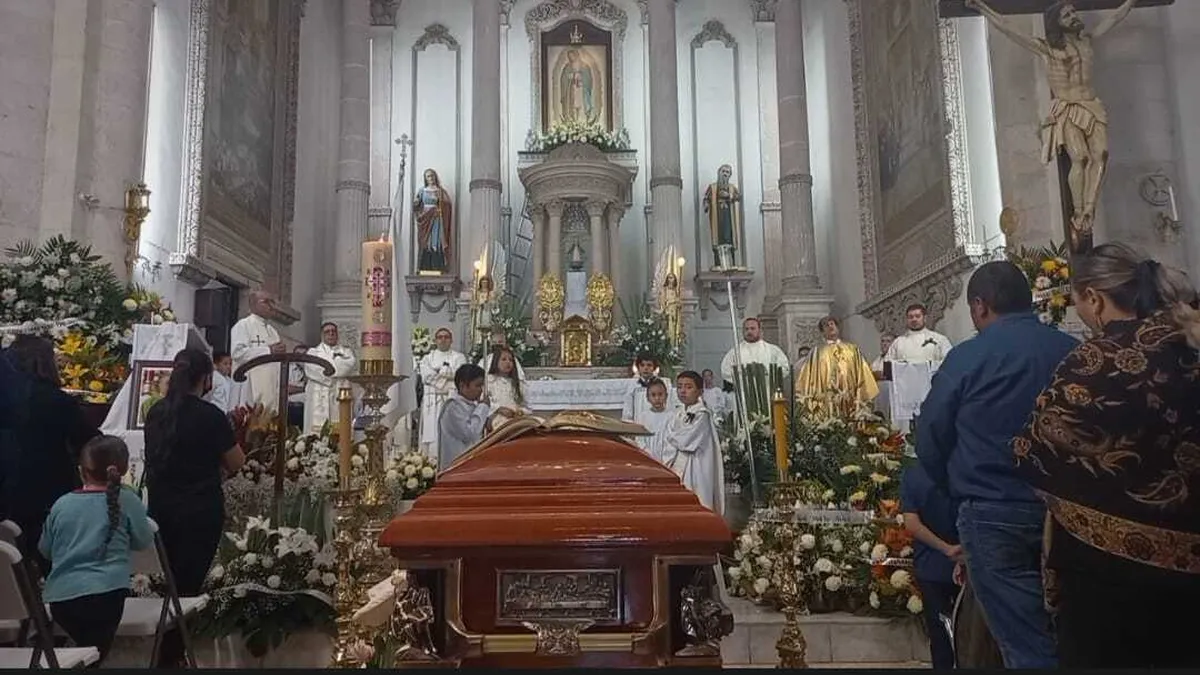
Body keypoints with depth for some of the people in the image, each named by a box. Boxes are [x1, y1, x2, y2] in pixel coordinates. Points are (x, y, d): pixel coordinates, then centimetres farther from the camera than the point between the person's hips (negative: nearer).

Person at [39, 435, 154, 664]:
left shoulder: (62, 503, 9)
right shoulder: (127, 500, -2)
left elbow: (45, 550, 21)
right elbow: (144, 542, 7)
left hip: (60, 597, 4)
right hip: (105, 594, -4)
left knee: (85, 649, 24)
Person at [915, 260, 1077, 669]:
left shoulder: (967, 358, -11)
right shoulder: (1072, 351, -1)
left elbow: (930, 443, -5)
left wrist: (963, 491, 14)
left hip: (995, 516, -4)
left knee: (1027, 645, 3)